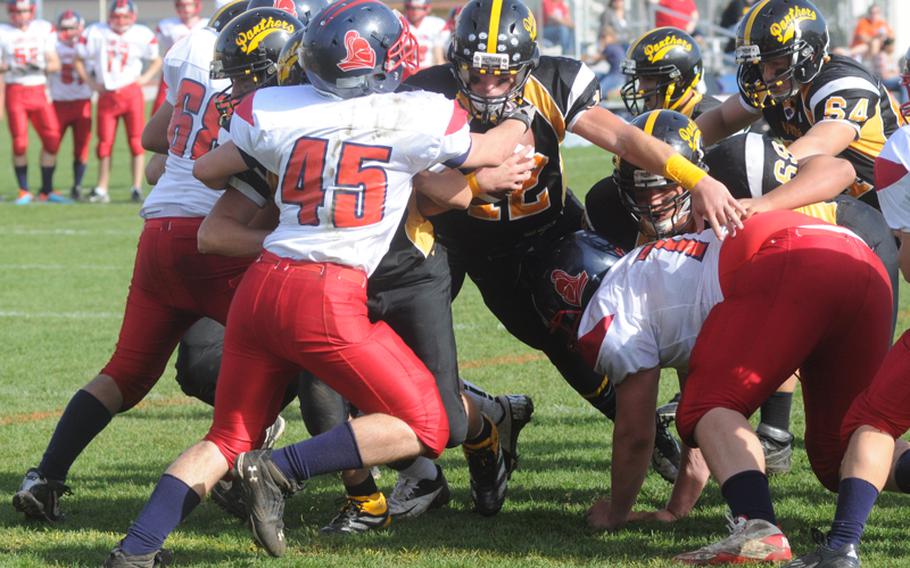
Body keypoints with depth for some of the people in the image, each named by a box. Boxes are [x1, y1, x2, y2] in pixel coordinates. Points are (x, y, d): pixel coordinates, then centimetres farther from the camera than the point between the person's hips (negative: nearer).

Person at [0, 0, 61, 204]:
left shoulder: (43, 30, 7)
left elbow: (55, 64, 7)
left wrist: (40, 66, -12)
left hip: (39, 91, 2)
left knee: (52, 139, -4)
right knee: (20, 143, -6)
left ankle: (47, 191, 8)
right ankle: (24, 192, 7)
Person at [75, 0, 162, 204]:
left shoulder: (141, 35, -2)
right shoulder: (96, 33, -1)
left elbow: (156, 60, 13)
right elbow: (79, 60, 10)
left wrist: (145, 78, -2)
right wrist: (90, 82, 1)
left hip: (131, 93, -1)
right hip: (106, 96, 1)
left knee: (136, 141, -5)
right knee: (105, 143, 6)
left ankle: (137, 187, -1)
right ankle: (101, 189, 14)